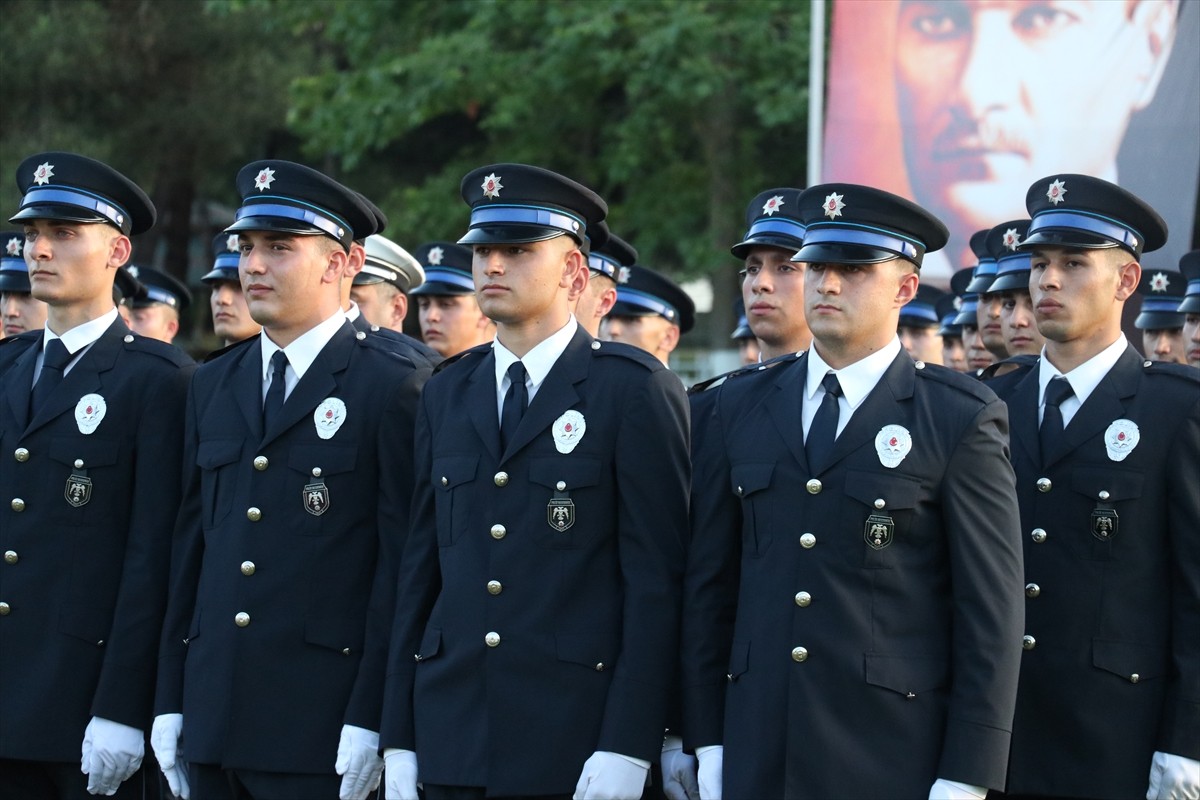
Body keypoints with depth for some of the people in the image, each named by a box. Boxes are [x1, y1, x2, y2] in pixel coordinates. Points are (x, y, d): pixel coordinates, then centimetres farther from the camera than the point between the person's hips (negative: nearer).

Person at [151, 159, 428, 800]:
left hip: (323, 726, -6)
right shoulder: (213, 386, 15)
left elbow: (400, 563, -8)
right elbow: (189, 547, 15)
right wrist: (170, 701, 10)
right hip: (214, 720, 6)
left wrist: (369, 721, -13)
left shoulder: (390, 387, -4)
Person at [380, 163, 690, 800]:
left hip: (577, 743, -5)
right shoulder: (446, 395, 13)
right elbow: (420, 566, 13)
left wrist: (626, 747, -14)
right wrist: (398, 739, 7)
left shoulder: (635, 390, -3)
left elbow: (656, 577, -8)